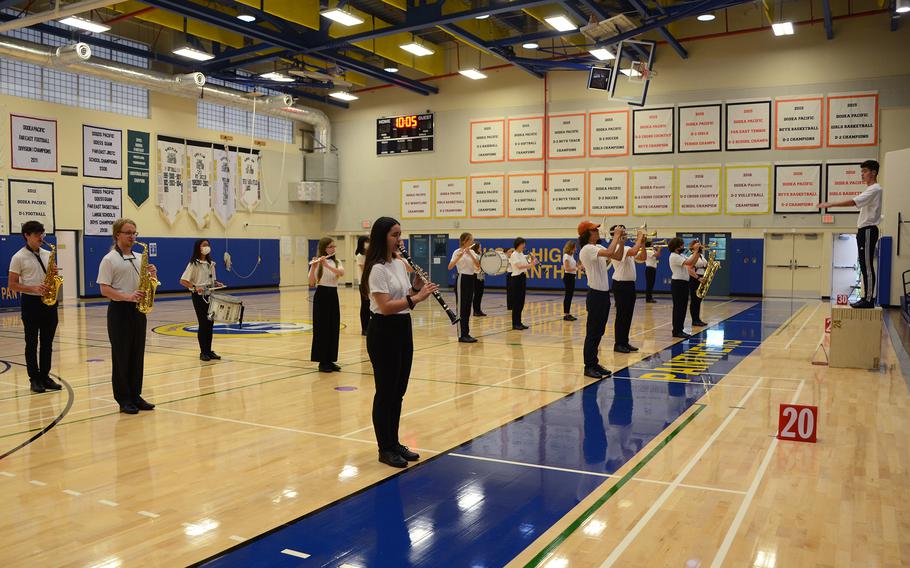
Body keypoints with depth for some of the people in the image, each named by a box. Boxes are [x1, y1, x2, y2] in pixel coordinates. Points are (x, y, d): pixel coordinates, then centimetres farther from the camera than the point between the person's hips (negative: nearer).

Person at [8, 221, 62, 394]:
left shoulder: (47, 254, 10)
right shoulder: (18, 257, -5)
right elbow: (12, 285, -7)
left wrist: (55, 273, -4)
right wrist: (33, 289, -20)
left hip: (49, 301, 5)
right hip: (31, 302, -5)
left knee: (47, 342, 8)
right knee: (32, 342, 2)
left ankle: (45, 376, 16)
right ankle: (34, 379, 8)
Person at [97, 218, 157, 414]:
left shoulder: (140, 258, 12)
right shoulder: (109, 260, -7)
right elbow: (104, 289, -13)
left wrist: (152, 275, -5)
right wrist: (128, 297, -25)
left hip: (138, 309, 6)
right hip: (119, 310, -6)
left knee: (137, 354, 9)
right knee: (121, 356, 0)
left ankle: (135, 396, 19)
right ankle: (123, 400, 8)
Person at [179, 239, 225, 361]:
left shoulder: (211, 263, 11)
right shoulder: (194, 264, -9)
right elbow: (183, 281, -13)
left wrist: (217, 283, 1)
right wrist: (195, 287, -26)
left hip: (210, 296, 6)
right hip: (199, 297, -6)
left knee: (210, 323, 8)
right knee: (203, 324, -2)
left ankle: (209, 350, 17)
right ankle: (203, 352, 8)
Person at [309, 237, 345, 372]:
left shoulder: (336, 262, 8)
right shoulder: (317, 263, -6)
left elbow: (342, 273, -15)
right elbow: (311, 283, -16)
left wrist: (327, 265, -28)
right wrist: (313, 267, -31)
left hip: (333, 296, 5)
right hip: (321, 296, -5)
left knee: (333, 329, 8)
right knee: (322, 329, -2)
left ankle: (330, 360, 17)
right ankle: (322, 362, 6)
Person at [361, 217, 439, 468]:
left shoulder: (399, 265, 11)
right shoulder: (377, 269, -16)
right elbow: (385, 307, -24)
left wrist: (416, 289, -3)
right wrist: (417, 297, -26)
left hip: (403, 329, 9)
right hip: (383, 333, -9)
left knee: (399, 391, 14)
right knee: (386, 391, 0)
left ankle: (394, 443, 26)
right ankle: (385, 449, 12)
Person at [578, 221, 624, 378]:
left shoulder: (598, 247, 14)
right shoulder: (587, 249, -16)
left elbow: (618, 256, 13)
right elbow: (609, 252, -30)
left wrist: (621, 240, 0)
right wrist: (616, 235, -17)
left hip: (604, 294, 9)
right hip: (596, 295, -9)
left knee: (599, 332, 13)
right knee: (592, 332, -3)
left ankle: (594, 363, 21)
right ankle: (588, 367, 5)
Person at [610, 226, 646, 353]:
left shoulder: (628, 248, 15)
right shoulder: (617, 248, -15)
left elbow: (642, 257, 15)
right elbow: (633, 251, -28)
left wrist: (642, 243, 4)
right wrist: (639, 237, -15)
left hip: (630, 284, 9)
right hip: (621, 285, -9)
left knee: (628, 315, 11)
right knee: (621, 315, -4)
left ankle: (625, 342, 18)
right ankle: (618, 344, 3)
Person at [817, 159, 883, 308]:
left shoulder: (875, 189, -12)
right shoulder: (870, 189, 20)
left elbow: (853, 202, -23)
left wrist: (830, 204, -24)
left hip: (868, 230, -10)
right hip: (865, 230, 10)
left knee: (867, 266, -9)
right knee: (865, 266, 10)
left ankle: (869, 300, -8)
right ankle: (867, 298, 13)